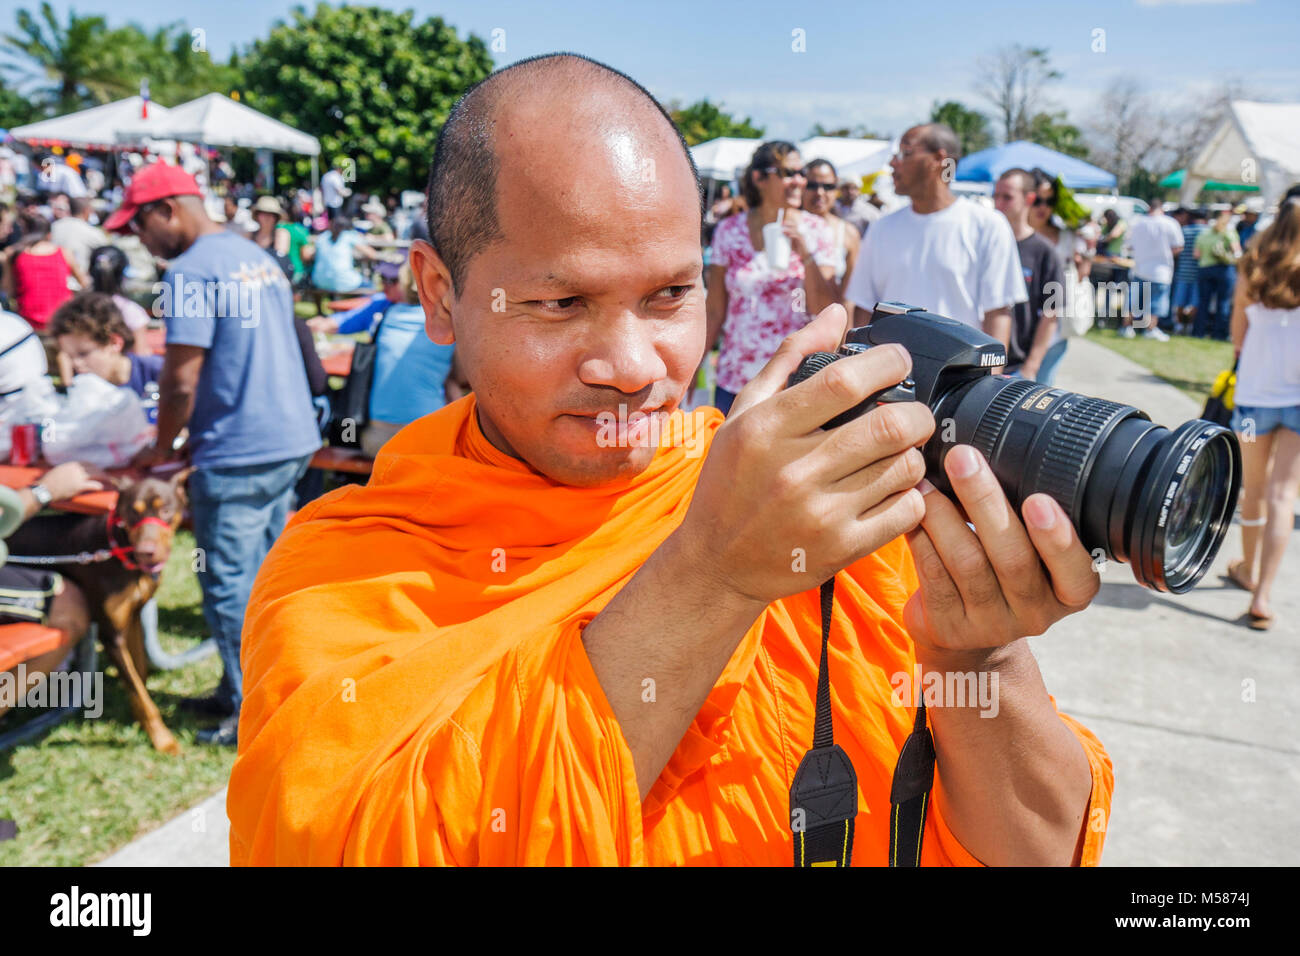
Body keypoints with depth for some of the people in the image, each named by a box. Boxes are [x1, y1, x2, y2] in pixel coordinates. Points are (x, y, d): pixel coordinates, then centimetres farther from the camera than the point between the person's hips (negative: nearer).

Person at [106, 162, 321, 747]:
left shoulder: (191, 272, -14)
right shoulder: (259, 258, 14)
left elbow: (181, 379, -17)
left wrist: (161, 448, 0)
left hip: (237, 457, -9)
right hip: (292, 441, 9)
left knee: (232, 588, 2)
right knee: (264, 577, 17)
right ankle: (240, 691, 32)